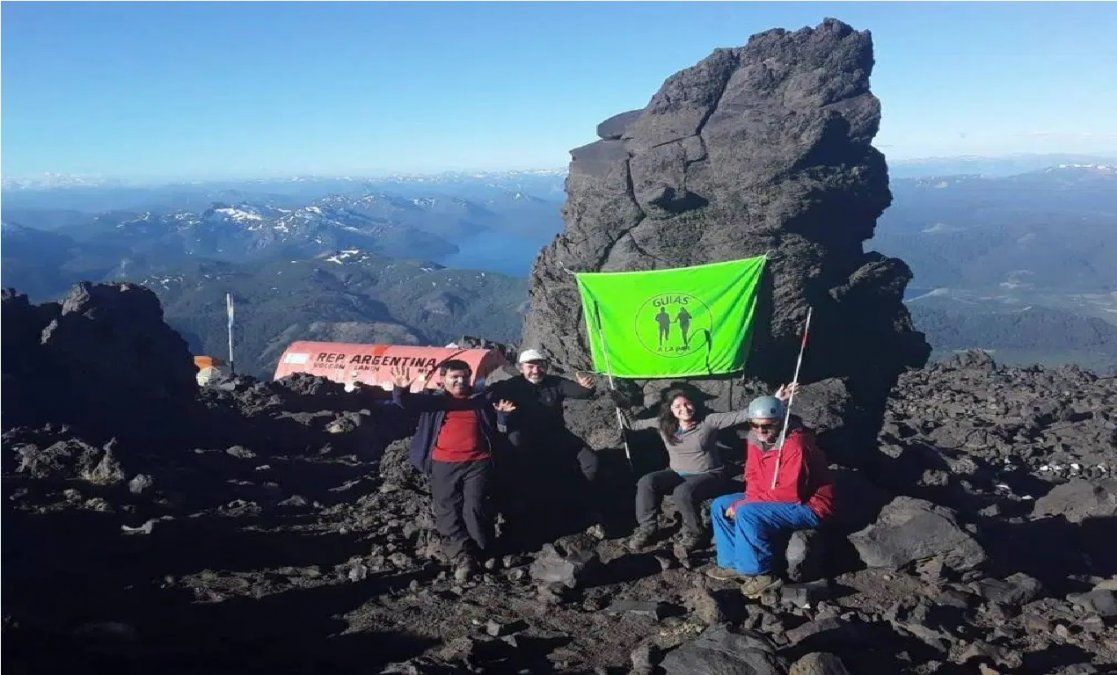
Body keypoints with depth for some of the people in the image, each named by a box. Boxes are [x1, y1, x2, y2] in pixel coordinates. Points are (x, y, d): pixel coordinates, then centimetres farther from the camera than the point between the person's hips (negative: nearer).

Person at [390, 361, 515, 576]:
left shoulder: (482, 401, 20)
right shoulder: (434, 400, 16)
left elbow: (498, 429, 24)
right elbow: (408, 403, 0)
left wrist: (503, 415, 1)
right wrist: (401, 390, -24)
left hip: (477, 463, -1)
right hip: (444, 464, 1)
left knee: (474, 508, -10)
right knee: (447, 510, -4)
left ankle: (481, 553, 0)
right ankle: (463, 555, -2)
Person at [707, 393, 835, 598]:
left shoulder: (795, 445, -28)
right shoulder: (755, 439, -2)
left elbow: (790, 493, -30)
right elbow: (752, 476, 9)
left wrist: (745, 504, -24)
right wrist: (749, 501, -14)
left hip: (807, 506, -9)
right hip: (769, 498, 9)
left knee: (747, 514, -29)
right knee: (720, 505, 3)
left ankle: (761, 574, -15)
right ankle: (733, 564, 5)